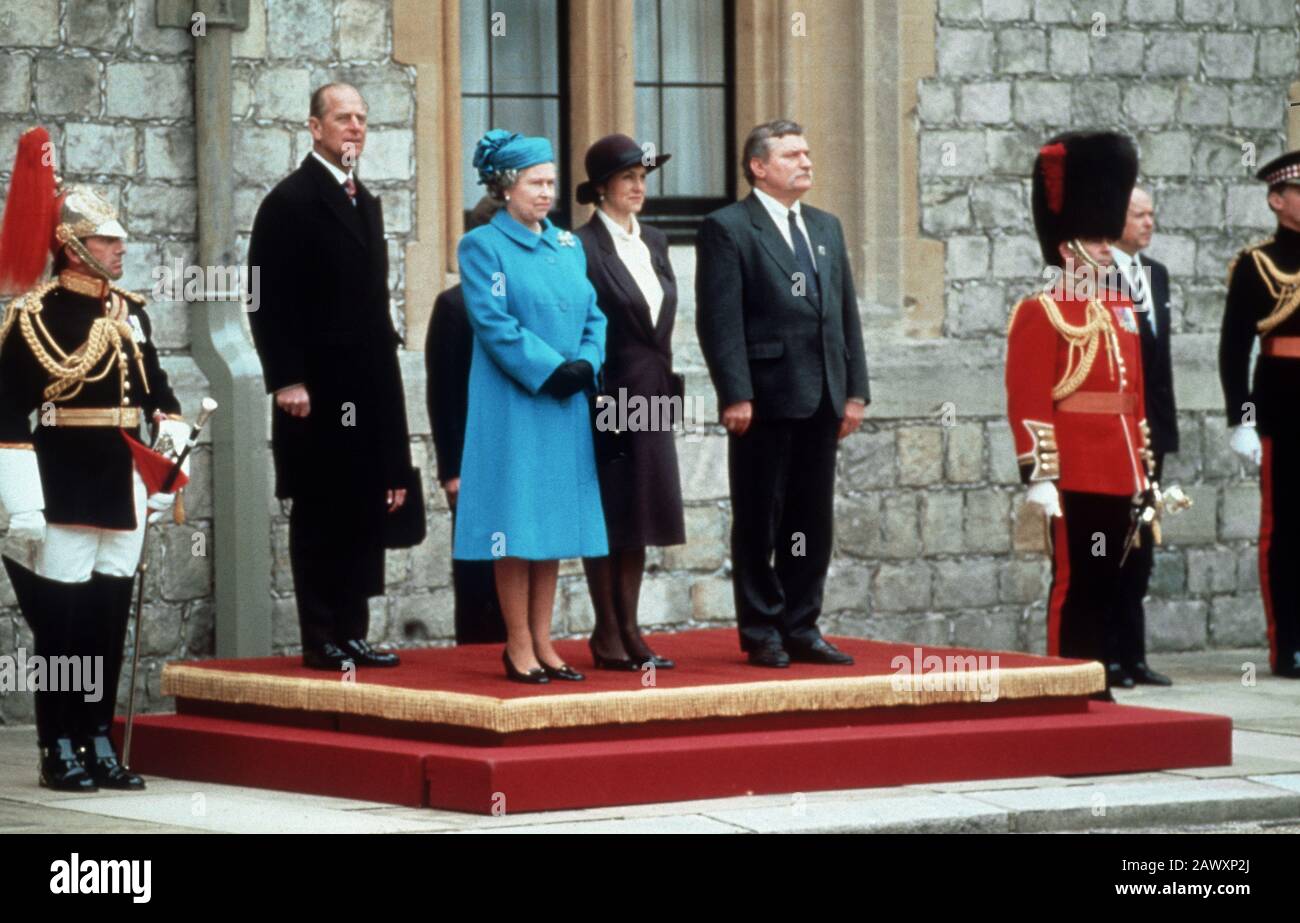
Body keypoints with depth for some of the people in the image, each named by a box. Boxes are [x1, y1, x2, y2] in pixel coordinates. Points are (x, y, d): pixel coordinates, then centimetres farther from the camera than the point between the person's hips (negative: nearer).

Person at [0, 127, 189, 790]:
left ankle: (99, 743, 16)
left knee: (110, 622, 9)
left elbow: (156, 390, 22)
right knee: (62, 623, -2)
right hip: (64, 490, -6)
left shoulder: (131, 312, 11)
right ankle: (59, 752, 4)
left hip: (121, 488, 6)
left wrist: (173, 434, 6)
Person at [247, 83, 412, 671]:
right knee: (319, 513, -1)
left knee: (365, 512, 7)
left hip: (368, 388, 7)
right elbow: (268, 299, -13)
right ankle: (321, 640, 4)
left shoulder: (365, 203, 17)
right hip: (317, 390, -7)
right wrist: (286, 380, -19)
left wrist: (385, 371, 16)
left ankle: (351, 634, 13)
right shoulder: (291, 201, -7)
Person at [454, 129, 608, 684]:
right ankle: (519, 647, -1)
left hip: (566, 408, 6)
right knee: (517, 525, -5)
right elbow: (495, 323, -13)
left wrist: (585, 365, -8)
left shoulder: (568, 247, 15)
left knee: (554, 524, 7)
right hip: (513, 406, -6)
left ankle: (542, 643, 11)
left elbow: (593, 314, 11)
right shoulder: (483, 246, -4)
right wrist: (549, 371, -19)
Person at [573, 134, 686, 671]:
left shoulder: (654, 243, 13)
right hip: (605, 398, -7)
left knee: (638, 517, 10)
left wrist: (664, 381, 11)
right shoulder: (583, 247, -10)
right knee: (606, 518, -1)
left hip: (649, 398, 7)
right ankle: (607, 637, 4)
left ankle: (628, 632, 16)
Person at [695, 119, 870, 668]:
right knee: (759, 522, 1)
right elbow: (719, 321, -10)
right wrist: (734, 395, -17)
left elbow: (846, 314, 17)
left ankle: (801, 628, 15)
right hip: (765, 399, -6)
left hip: (821, 401, 6)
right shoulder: (728, 228, -4)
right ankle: (762, 634, 7)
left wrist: (855, 391, 9)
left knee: (813, 522, 8)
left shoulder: (826, 228, 17)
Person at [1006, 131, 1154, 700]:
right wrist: (1039, 475, -18)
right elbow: (1027, 402, -13)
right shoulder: (1040, 313, -7)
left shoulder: (1121, 310, 17)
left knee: (1110, 584, 10)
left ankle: (1096, 684, 16)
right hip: (1076, 476, -8)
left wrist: (1144, 473, 19)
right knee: (1076, 584, -4)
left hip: (1120, 475, 8)